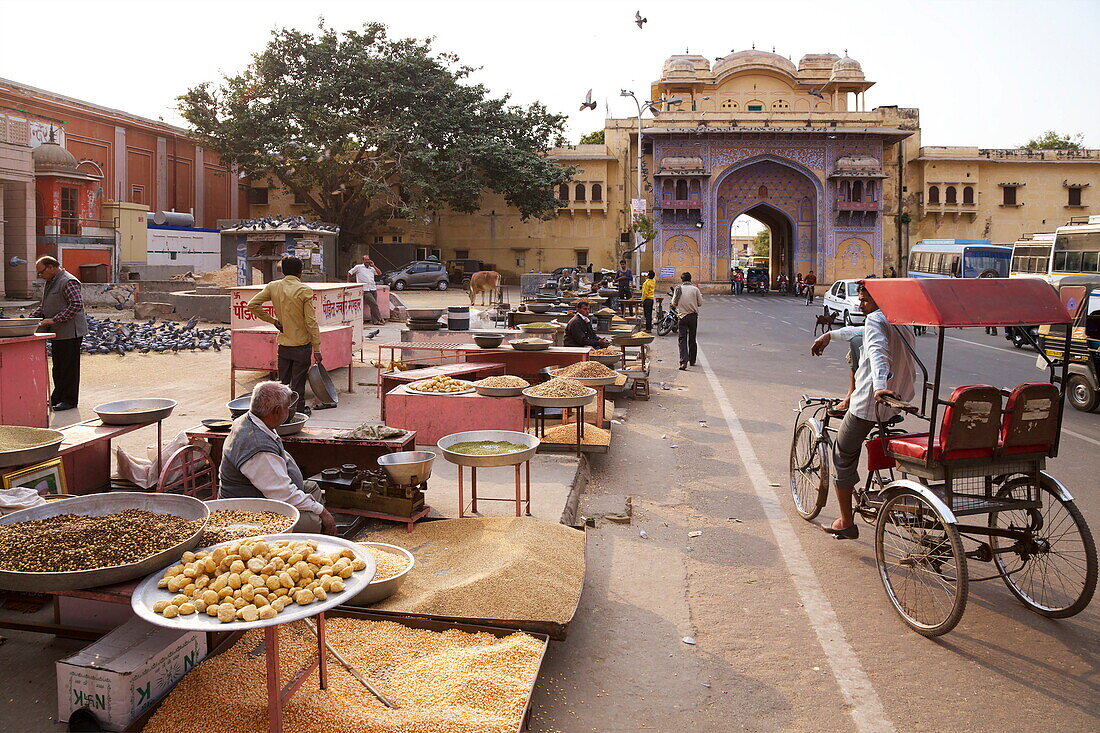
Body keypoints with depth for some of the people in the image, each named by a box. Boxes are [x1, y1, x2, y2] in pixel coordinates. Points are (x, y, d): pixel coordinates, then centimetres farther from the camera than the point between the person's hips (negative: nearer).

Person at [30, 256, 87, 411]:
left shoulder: (68, 282, -14)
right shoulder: (50, 282, 18)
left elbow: (77, 305, -24)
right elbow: (43, 306, 26)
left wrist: (54, 320, -25)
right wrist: (31, 318, 9)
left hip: (70, 332, -10)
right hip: (57, 333, 10)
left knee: (69, 366, -4)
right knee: (58, 366, 15)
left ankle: (70, 400, 2)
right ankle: (57, 397, 23)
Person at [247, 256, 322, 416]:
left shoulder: (273, 286, 0)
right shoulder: (305, 290, -12)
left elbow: (252, 305, 0)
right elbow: (311, 322, -13)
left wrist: (273, 320, 5)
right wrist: (317, 348, -8)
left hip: (283, 344, 4)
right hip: (302, 344, -4)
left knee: (283, 381, 15)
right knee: (298, 384, 4)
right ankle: (298, 411, 11)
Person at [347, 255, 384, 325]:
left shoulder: (372, 268, 18)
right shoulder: (358, 267, 5)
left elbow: (379, 273, 10)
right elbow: (349, 272, 11)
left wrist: (373, 266, 5)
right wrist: (348, 282, 9)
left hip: (373, 289, 5)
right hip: (365, 290, -5)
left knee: (373, 306, 3)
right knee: (374, 304, -14)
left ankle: (374, 320, 7)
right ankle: (379, 319, -10)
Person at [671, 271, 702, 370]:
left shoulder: (678, 289, -4)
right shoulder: (695, 289, -4)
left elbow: (674, 303, 2)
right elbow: (700, 303, 2)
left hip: (682, 316, -1)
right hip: (693, 316, 1)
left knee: (682, 339, -3)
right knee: (692, 339, 14)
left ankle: (683, 361, -18)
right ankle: (692, 361, 24)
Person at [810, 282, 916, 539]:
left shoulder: (876, 319, -13)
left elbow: (878, 352, -33)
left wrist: (879, 386, -49)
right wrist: (830, 335, 40)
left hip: (869, 404, -9)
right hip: (900, 401, 9)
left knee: (843, 456, 5)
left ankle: (846, 523, 8)